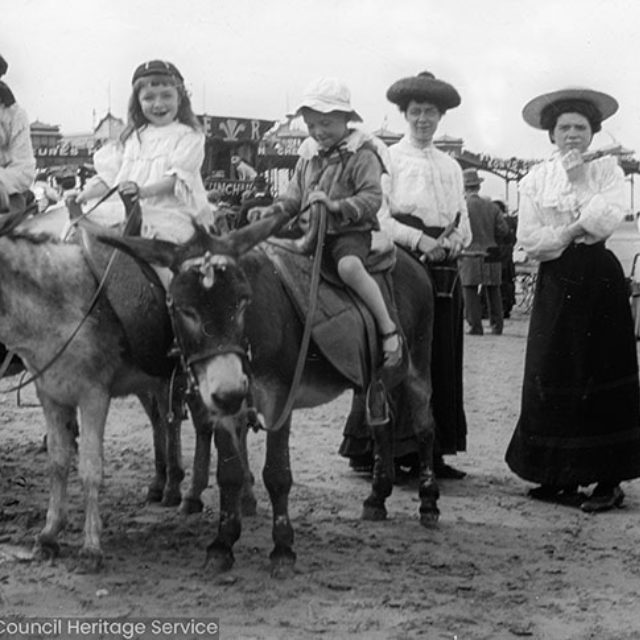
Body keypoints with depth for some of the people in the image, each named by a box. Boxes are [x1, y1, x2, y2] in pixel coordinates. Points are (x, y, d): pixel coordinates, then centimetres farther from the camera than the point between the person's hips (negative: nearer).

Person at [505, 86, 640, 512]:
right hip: (557, 282, 2)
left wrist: (568, 230, -13)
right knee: (552, 376, 2)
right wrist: (579, 233, -9)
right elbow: (530, 239, -3)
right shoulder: (537, 179, 8)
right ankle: (561, 477, 11)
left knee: (603, 374, -1)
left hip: (600, 278, -2)